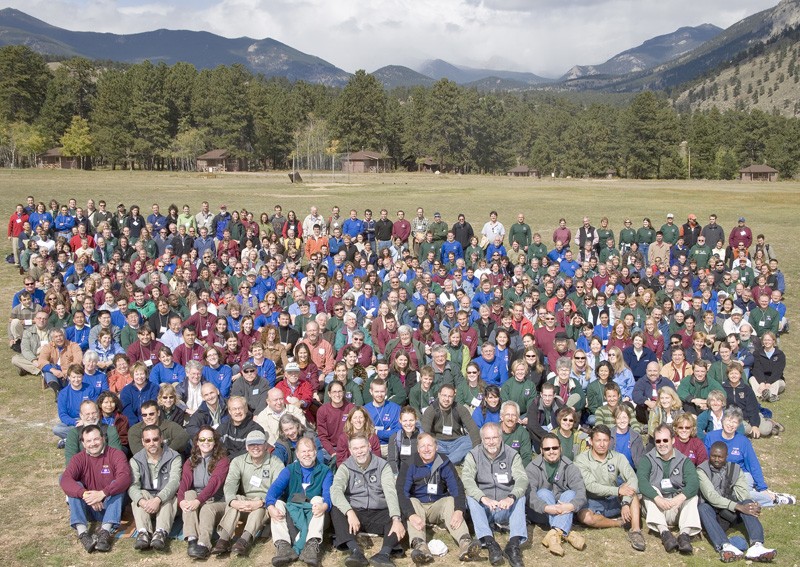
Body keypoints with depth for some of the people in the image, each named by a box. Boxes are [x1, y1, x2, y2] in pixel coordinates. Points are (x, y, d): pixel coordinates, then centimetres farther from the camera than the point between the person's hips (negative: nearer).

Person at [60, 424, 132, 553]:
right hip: (88, 508, 2)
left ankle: (105, 531, -39)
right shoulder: (78, 459, -1)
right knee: (75, 487, -20)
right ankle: (82, 533, -35)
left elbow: (125, 477, -24)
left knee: (116, 484, -26)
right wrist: (85, 494, -37)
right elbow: (65, 480, -20)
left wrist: (103, 493, -38)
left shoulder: (116, 454, -7)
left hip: (111, 507, -2)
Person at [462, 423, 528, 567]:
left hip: (506, 510, 0)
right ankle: (489, 543, -39)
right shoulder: (473, 455, -1)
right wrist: (483, 498, -37)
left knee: (520, 496, -26)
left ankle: (514, 543, -37)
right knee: (471, 497, -28)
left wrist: (511, 497, -37)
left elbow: (522, 478, -15)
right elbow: (466, 479, -18)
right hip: (483, 510, 0)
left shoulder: (512, 455, 1)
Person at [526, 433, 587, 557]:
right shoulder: (533, 468, -7)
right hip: (541, 513, -1)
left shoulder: (570, 467, -1)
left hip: (563, 513, 2)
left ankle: (554, 534, -45)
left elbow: (581, 492, -15)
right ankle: (566, 533, -38)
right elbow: (529, 493, -22)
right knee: (543, 492, -27)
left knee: (570, 494, -25)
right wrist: (546, 508, -39)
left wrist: (572, 506, -36)